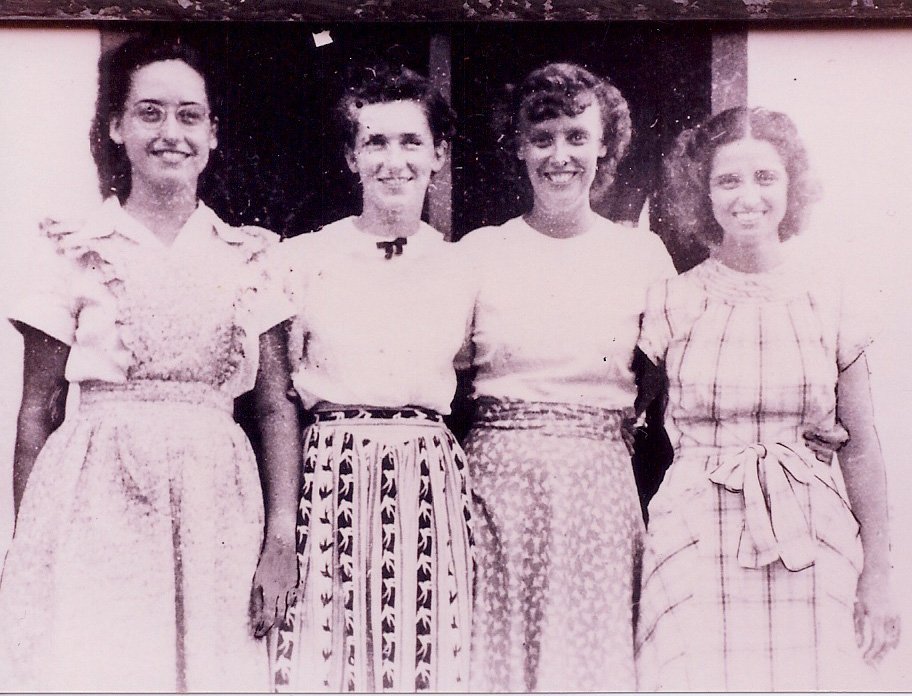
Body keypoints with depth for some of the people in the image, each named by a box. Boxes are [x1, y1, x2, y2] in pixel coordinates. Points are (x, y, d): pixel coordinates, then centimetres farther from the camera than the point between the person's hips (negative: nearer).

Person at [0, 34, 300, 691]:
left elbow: (278, 407, 5)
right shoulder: (80, 251, 4)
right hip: (98, 508, -1)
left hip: (215, 512, 2)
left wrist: (283, 540, -4)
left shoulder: (248, 257, 8)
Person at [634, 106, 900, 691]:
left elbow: (861, 447, 8)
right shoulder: (673, 303, 2)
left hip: (812, 546, 1)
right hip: (699, 536, -1)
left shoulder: (829, 302, 5)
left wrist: (877, 578, 7)